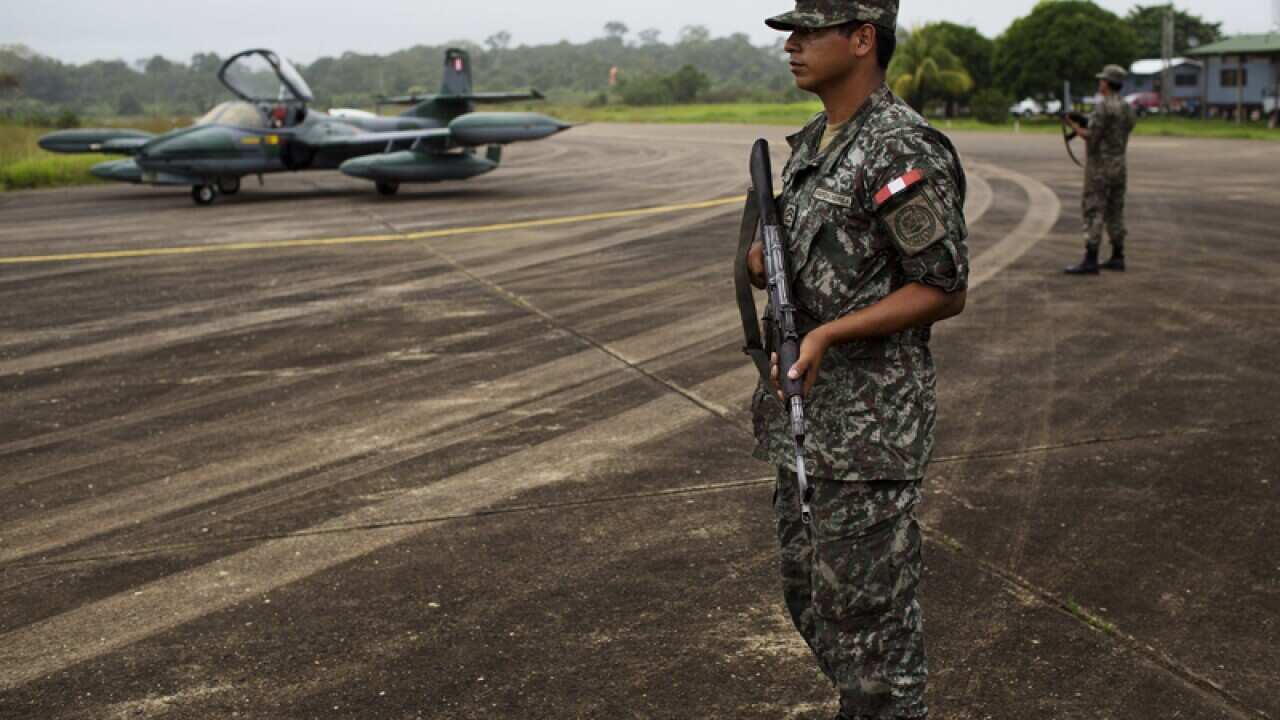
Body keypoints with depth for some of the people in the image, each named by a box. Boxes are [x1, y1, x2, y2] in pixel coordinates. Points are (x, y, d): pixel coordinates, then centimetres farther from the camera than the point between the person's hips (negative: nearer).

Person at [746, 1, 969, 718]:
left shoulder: (904, 152, -18)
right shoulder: (815, 141, 12)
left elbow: (946, 290, -16)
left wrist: (829, 333, -24)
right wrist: (767, 255, 1)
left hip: (870, 422, -10)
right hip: (806, 408, 10)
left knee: (867, 604, -1)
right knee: (810, 590, 19)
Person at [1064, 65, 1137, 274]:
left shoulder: (1103, 107, -15)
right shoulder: (1128, 109, 12)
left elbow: (1091, 137, -17)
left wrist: (1075, 126, 0)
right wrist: (1083, 126, 19)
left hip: (1100, 166, -8)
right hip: (1119, 165, 8)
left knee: (1094, 213, -9)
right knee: (1114, 212, 13)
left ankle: (1090, 262, -12)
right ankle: (1117, 258, 16)